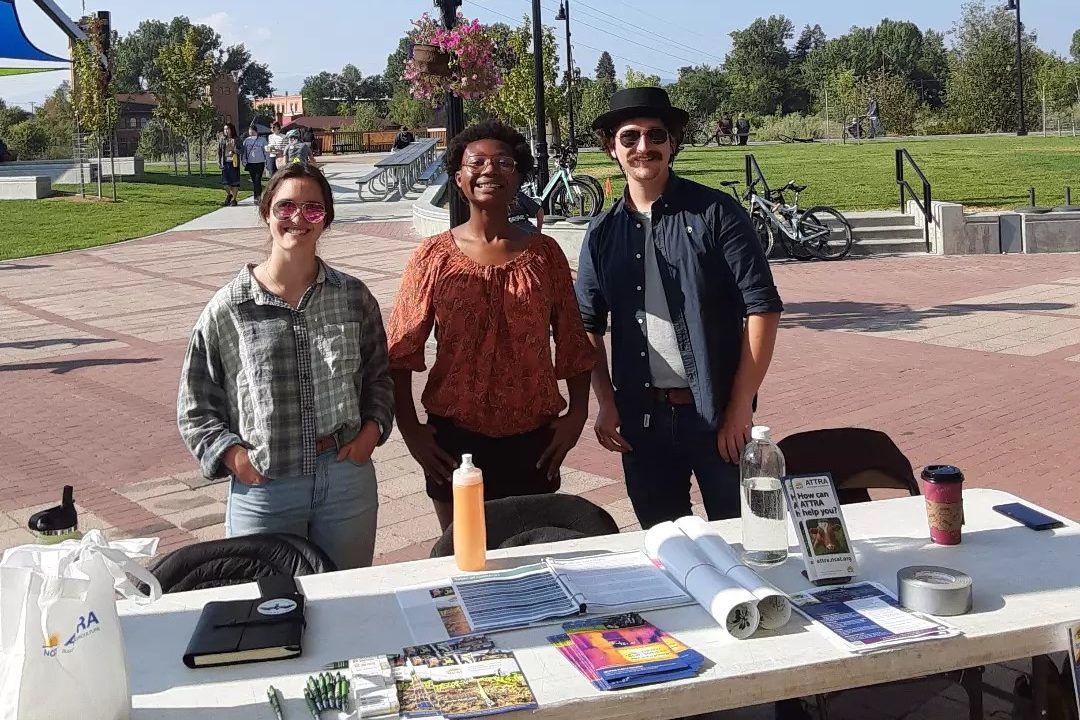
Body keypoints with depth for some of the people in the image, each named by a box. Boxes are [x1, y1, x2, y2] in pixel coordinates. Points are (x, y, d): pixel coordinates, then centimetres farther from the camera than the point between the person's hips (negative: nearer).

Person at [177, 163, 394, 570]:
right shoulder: (228, 309, -4)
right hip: (262, 488, -2)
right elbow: (196, 407, 3)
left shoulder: (353, 298, 3)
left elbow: (378, 377, 15)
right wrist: (232, 455, -9)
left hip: (346, 478, 2)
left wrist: (372, 430, 0)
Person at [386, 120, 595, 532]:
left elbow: (572, 341, 7)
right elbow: (400, 352, -1)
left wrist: (577, 413, -2)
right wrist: (411, 431, -7)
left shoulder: (544, 252, 3)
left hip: (534, 439, 1)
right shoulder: (434, 256, -2)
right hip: (456, 439, -1)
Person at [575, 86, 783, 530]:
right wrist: (606, 404, 2)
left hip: (715, 412, -3)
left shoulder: (715, 213, -6)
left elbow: (763, 308, -9)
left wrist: (740, 407, -12)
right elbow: (589, 325, 13)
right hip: (640, 417, 3)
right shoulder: (602, 233, 6)